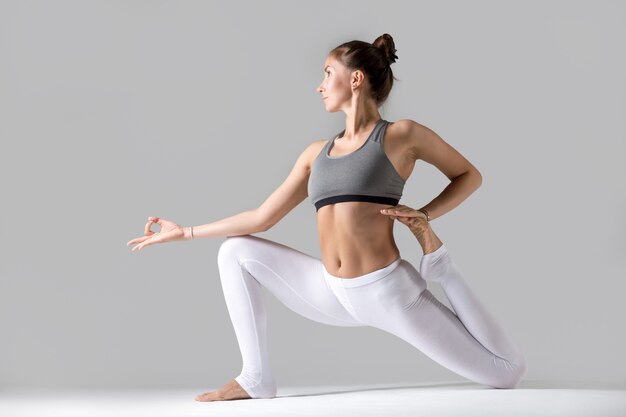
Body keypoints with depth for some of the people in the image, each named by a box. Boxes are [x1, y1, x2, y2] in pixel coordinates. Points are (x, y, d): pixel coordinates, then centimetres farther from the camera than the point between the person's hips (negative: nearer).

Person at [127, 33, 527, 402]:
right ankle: (256, 378, 0)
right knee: (236, 252, 2)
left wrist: (425, 217, -8)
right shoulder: (317, 152, 12)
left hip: (388, 291, -5)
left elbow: (470, 175, 8)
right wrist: (185, 231, 16)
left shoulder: (402, 134, -2)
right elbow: (263, 217, 13)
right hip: (335, 296, 5)